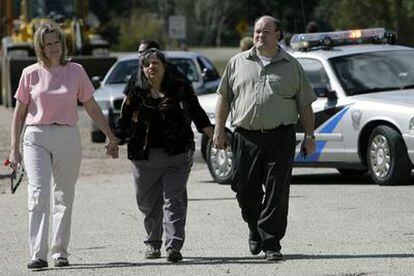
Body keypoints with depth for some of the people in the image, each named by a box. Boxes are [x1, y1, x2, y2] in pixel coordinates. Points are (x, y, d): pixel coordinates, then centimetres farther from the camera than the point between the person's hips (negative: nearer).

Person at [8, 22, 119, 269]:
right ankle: (38, 254, -19)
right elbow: (20, 112, 9)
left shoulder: (76, 71, 6)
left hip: (67, 137, 2)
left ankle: (60, 252, 12)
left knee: (64, 197, 5)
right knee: (39, 193, -14)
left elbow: (91, 107, 13)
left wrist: (111, 137, 13)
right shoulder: (31, 74, 3)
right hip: (36, 137, -2)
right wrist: (14, 148, 5)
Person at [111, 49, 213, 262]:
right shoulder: (136, 94, 8)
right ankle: (153, 243, 28)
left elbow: (196, 113, -3)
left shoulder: (180, 89, 4)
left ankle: (174, 246, -16)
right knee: (148, 204, 10)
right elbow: (124, 123, 10)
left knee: (174, 201, -10)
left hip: (176, 156, -2)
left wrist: (213, 136, -16)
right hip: (144, 157, 2)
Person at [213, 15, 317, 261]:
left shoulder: (291, 66, 10)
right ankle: (255, 230, 28)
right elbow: (224, 97, 14)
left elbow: (305, 105, 10)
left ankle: (271, 243, -2)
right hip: (246, 137, 2)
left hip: (280, 137, -2)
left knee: (276, 193, -6)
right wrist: (219, 130, 6)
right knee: (245, 190, 2)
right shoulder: (238, 63, 13)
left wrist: (309, 136, 3)